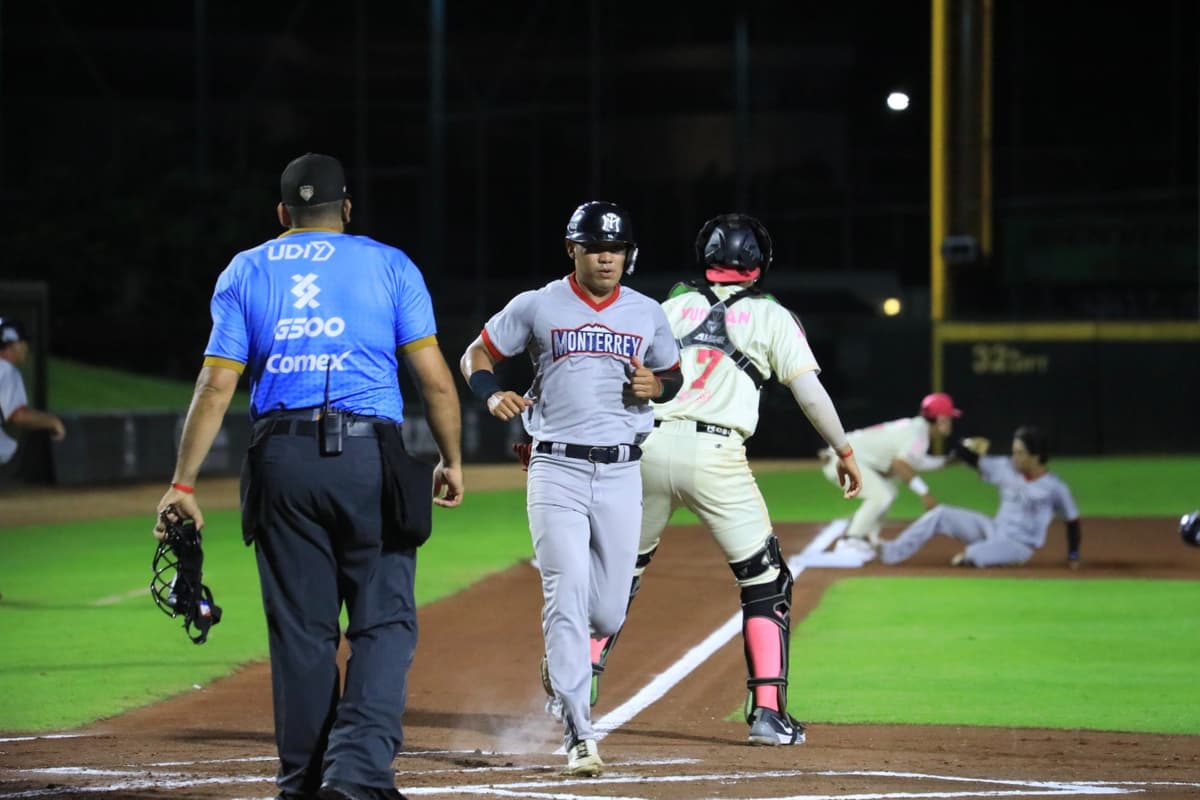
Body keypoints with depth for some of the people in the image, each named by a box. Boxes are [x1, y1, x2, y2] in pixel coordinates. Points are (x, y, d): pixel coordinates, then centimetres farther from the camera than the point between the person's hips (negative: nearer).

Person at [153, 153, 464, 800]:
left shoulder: (245, 273, 11)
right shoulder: (389, 266, 8)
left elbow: (216, 383, 3)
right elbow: (435, 379, 2)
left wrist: (183, 483, 4)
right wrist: (451, 460, 14)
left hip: (280, 460, 2)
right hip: (369, 455, -2)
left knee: (300, 628, 9)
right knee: (384, 620, 0)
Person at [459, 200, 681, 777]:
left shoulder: (647, 314, 9)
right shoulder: (538, 306, 2)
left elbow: (673, 375, 21)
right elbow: (476, 355, 9)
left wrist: (655, 386, -3)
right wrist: (493, 395, -13)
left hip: (621, 473, 3)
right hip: (556, 470, -3)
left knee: (608, 613, 3)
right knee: (567, 596, -14)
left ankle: (562, 661, 38)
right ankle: (578, 735, -12)